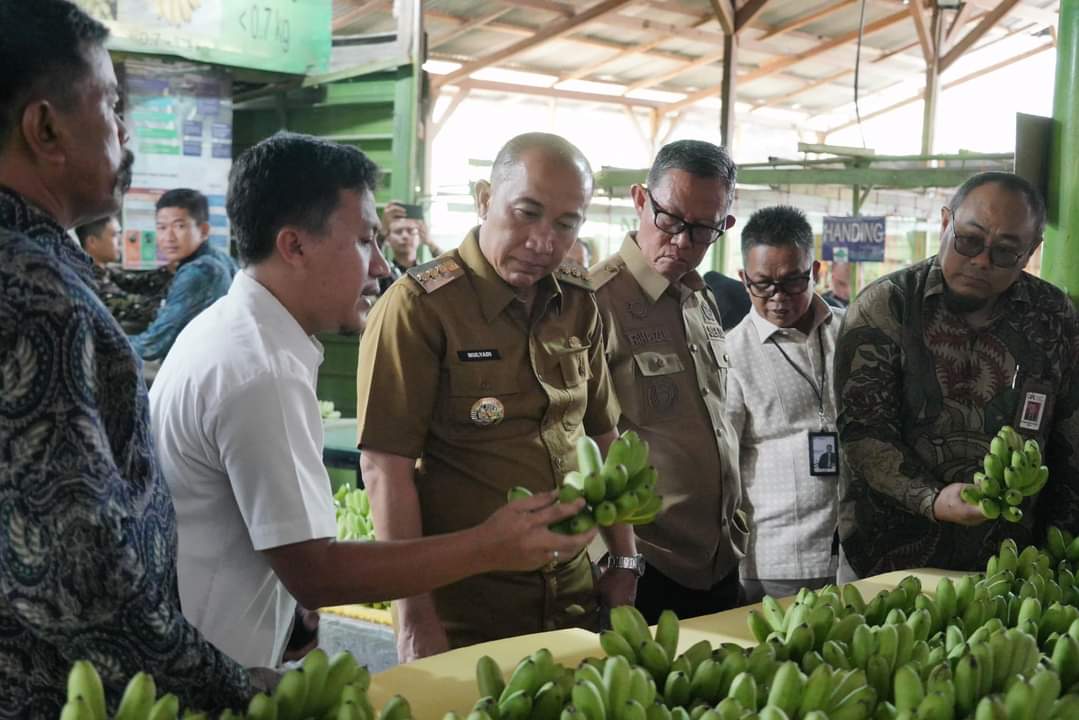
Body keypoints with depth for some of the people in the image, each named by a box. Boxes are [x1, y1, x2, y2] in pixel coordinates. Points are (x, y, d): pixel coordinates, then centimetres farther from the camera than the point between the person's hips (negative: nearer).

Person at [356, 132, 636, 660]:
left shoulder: (578, 303, 5)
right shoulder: (419, 307, -14)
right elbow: (385, 467, -17)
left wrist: (624, 562, 13)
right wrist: (414, 617, -18)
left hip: (575, 596, 6)